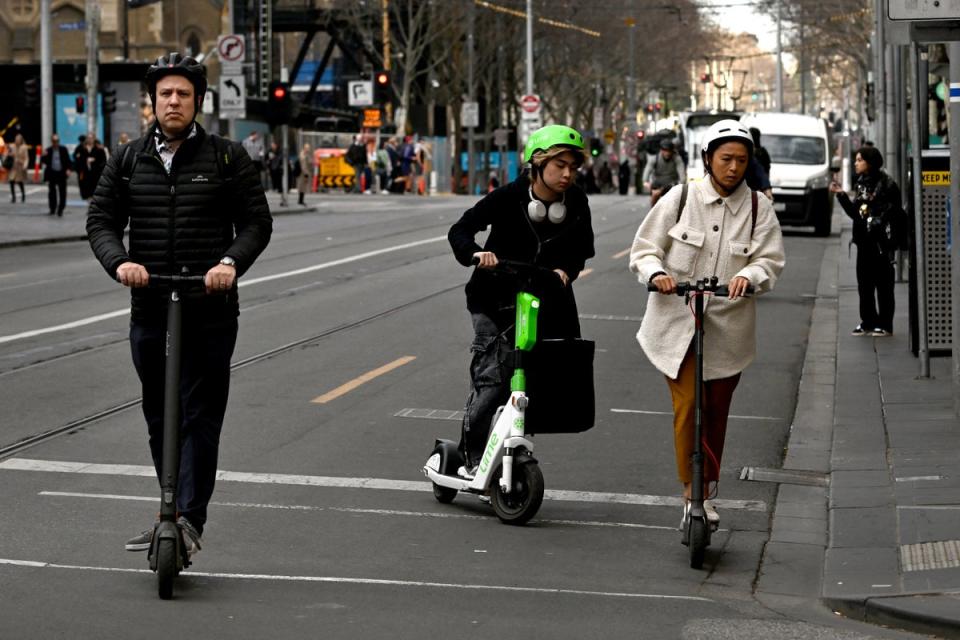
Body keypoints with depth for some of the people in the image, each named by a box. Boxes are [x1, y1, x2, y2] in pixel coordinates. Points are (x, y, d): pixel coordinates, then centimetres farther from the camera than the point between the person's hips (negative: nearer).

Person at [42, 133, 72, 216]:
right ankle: (52, 209, 19)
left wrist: (68, 169, -10)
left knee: (62, 192, -3)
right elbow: (44, 162, 2)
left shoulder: (63, 149, 1)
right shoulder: (48, 150, 2)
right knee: (52, 192, 7)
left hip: (61, 174, -1)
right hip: (51, 174, 1)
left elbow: (68, 160, 4)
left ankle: (60, 210, 3)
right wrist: (44, 156, -18)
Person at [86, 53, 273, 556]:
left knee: (200, 417, -8)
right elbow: (101, 221, 6)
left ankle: (189, 519, -10)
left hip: (210, 311, -3)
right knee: (159, 420, 11)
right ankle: (175, 518, 22)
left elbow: (257, 222, 1)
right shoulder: (128, 161, 10)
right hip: (149, 309, 4)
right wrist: (119, 262, -14)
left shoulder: (228, 159, 2)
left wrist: (231, 262, -18)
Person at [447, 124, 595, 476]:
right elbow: (460, 230, -13)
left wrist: (566, 269, -13)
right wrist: (476, 253, -34)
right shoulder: (509, 197, -16)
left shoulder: (576, 202, -6)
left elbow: (582, 247, 7)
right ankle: (471, 457, 0)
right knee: (491, 379, -12)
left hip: (545, 298, 4)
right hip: (496, 298, -4)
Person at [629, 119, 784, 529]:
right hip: (677, 321, -2)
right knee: (687, 408, -12)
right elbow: (644, 248, 2)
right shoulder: (681, 198, -1)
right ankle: (692, 492, -3)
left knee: (716, 413, 10)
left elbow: (771, 259, -3)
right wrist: (656, 274, -19)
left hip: (728, 325, 2)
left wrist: (749, 275, -25)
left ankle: (705, 494, 25)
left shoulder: (758, 207, 2)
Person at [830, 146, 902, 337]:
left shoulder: (886, 184, -10)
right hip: (864, 241, 7)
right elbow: (854, 213, 12)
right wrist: (841, 195, 4)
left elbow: (894, 212, -13)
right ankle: (868, 322, 18)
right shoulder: (862, 184, 13)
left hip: (881, 242, -7)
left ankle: (885, 324, 6)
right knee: (864, 283, 10)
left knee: (883, 283, 0)